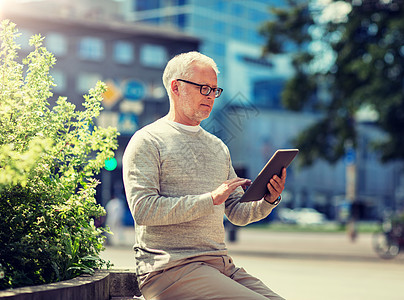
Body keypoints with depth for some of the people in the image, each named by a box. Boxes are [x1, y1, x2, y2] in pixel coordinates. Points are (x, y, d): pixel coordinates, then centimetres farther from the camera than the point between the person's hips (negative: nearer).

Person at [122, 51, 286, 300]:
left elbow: (238, 213, 22)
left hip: (221, 264, 7)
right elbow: (143, 209, -14)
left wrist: (268, 201, 0)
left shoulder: (218, 147, 22)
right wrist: (210, 199, -18)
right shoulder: (147, 142, 0)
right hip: (169, 268, -7)